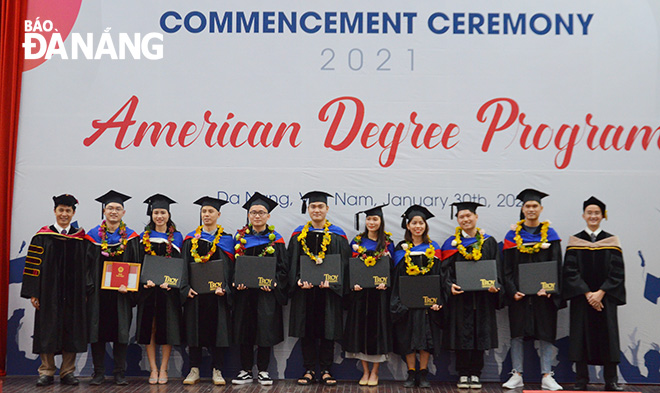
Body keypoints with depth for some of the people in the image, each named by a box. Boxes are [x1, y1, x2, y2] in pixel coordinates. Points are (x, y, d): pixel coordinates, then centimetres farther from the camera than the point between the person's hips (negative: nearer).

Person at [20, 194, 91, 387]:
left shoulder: (80, 237, 7)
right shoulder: (43, 237, 2)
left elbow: (86, 266, 8)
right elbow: (33, 265, 0)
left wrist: (86, 292, 1)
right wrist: (33, 293, -7)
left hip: (73, 294, 1)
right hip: (49, 293, -1)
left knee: (71, 331, 3)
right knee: (47, 330, 2)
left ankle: (68, 372, 13)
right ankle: (46, 372, 13)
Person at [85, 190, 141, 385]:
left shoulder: (131, 237, 4)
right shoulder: (93, 236, 4)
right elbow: (86, 265, 3)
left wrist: (128, 286, -13)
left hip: (120, 293, 0)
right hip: (97, 292, 0)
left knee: (121, 332, 3)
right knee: (97, 332, 4)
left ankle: (119, 373, 12)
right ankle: (99, 373, 14)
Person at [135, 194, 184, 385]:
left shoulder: (176, 237, 6)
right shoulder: (144, 237, 9)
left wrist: (168, 281, -17)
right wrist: (147, 280, -16)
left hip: (169, 287, -1)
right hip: (148, 288, 1)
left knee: (167, 327, 0)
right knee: (149, 327, 1)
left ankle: (163, 369, 8)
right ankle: (153, 369, 8)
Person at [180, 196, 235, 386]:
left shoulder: (225, 239, 5)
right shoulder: (191, 238, 9)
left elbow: (227, 266, -3)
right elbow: (185, 265, 4)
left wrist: (222, 287, -18)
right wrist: (187, 287, -10)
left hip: (216, 291, -1)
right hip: (195, 291, 1)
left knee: (217, 328, 1)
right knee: (194, 328, 3)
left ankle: (217, 371, 8)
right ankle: (194, 370, 12)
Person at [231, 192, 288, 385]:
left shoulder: (276, 240, 3)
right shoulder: (240, 238, 8)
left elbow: (283, 267, 1)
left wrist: (273, 282, -16)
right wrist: (237, 281, -9)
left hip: (267, 292, -2)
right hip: (244, 292, 2)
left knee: (265, 331, 0)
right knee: (245, 331, 5)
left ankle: (263, 371, 12)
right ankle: (246, 371, 16)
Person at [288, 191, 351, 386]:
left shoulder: (337, 235, 3)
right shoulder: (298, 234, 7)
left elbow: (343, 263, -2)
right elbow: (291, 262, 5)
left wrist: (330, 281, -17)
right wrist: (298, 280, -12)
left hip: (328, 290, -1)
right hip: (304, 290, 1)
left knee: (327, 329, 3)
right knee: (306, 330, 5)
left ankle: (326, 370, 13)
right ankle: (309, 370, 14)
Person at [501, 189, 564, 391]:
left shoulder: (550, 234, 5)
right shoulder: (513, 235, 4)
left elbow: (556, 264, 0)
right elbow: (507, 267, 2)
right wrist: (512, 291, -11)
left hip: (544, 292, 0)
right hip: (519, 293, 0)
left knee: (545, 333, 3)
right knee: (517, 333, 3)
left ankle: (547, 377, 9)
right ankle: (517, 375, 10)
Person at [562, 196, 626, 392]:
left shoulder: (611, 241, 6)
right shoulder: (575, 241, 4)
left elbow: (617, 272, -1)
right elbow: (570, 271, -3)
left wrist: (601, 292, -13)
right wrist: (587, 293, -13)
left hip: (605, 297, 1)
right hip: (581, 298, 0)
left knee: (607, 337, 1)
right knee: (581, 338, -1)